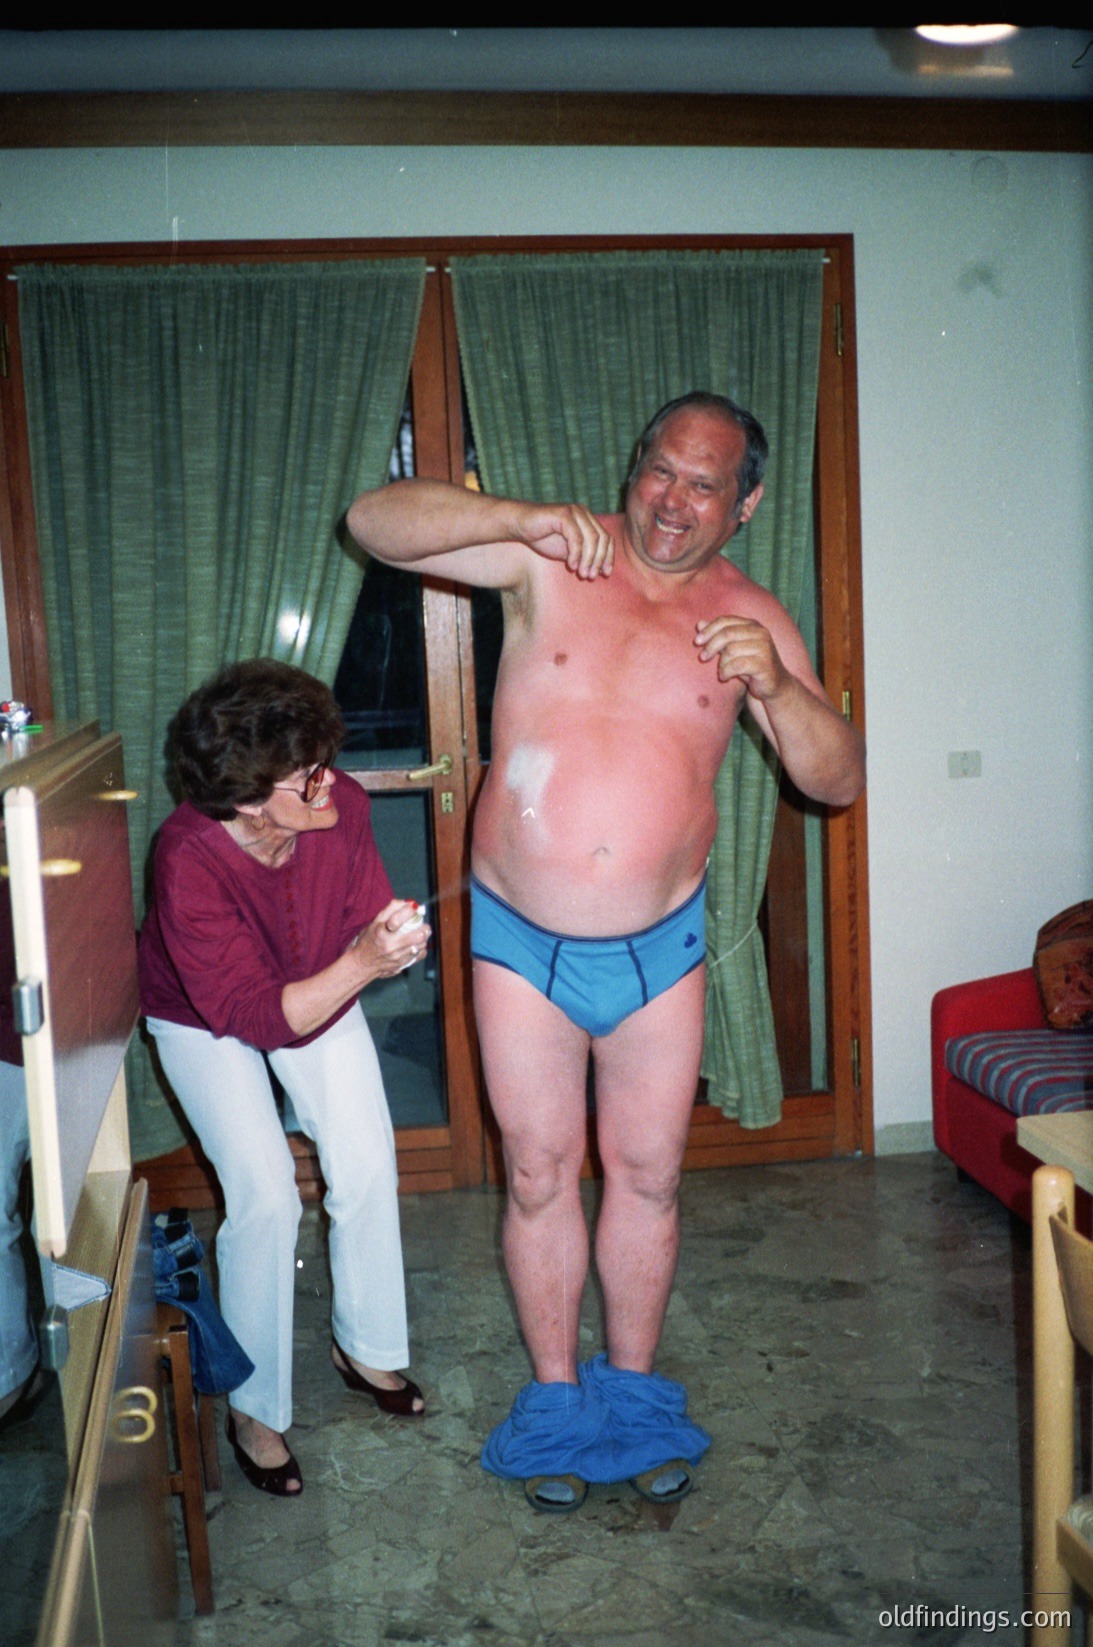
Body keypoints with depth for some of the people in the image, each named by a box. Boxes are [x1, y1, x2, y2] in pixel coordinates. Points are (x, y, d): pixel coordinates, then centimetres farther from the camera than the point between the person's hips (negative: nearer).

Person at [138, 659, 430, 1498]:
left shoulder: (342, 806, -27)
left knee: (368, 1167, -4)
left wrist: (392, 938, -35)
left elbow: (367, 921, -12)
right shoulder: (190, 861, -38)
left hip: (320, 991, 4)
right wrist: (361, 964, -48)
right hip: (204, 1019, -4)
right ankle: (254, 1408, 8)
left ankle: (368, 1346, 22)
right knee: (266, 1197, -13)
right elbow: (256, 1015, -36)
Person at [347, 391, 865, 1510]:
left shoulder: (751, 619, -1)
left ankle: (630, 1387, 34)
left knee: (647, 1176, 13)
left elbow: (838, 779, -4)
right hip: (520, 940, -1)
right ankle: (555, 1396, 30)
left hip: (659, 945, 2)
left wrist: (774, 684, -24)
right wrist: (526, 518, -27)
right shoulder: (550, 561, -6)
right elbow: (374, 520, -14)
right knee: (539, 1174, 11)